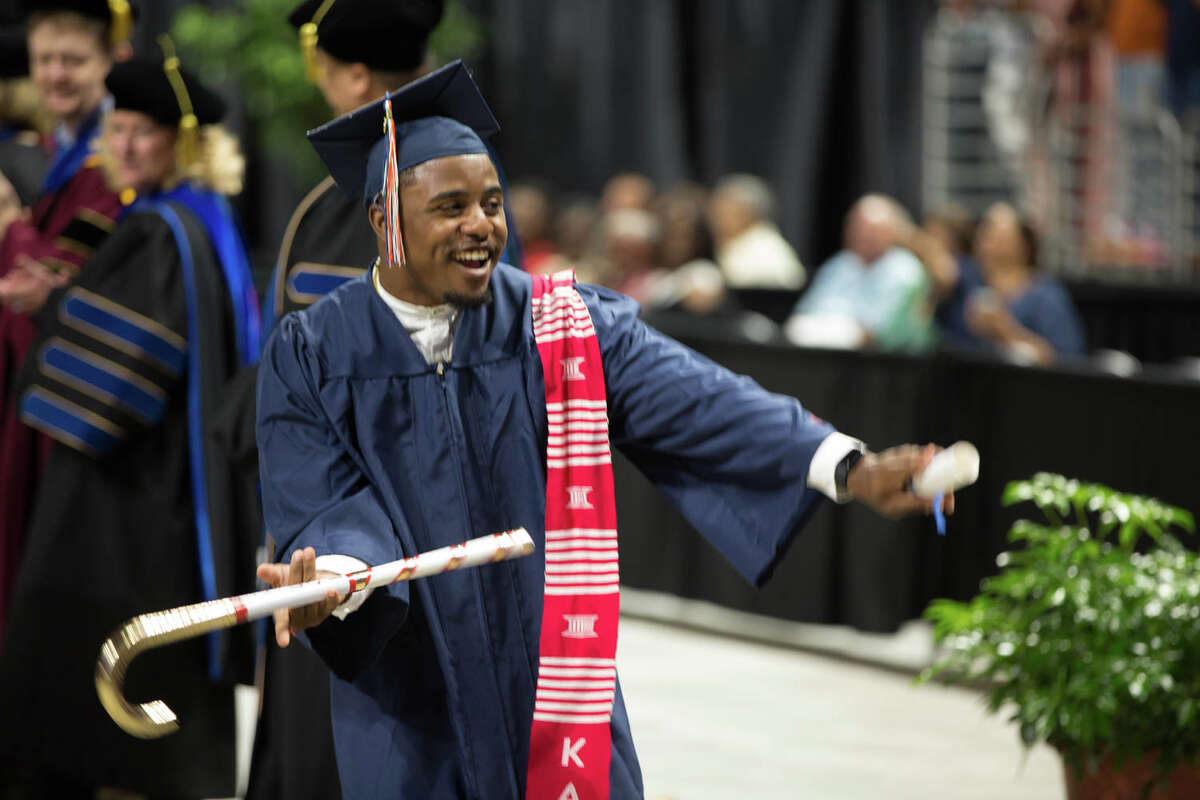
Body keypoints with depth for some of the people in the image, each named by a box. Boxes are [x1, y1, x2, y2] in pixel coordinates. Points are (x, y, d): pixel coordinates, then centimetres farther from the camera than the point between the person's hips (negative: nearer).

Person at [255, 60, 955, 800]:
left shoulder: (558, 326, -3)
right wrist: (329, 577, -35)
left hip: (549, 690, 1)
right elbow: (326, 508, -10)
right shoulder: (313, 357, -3)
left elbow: (696, 405, -15)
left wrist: (849, 468, -29)